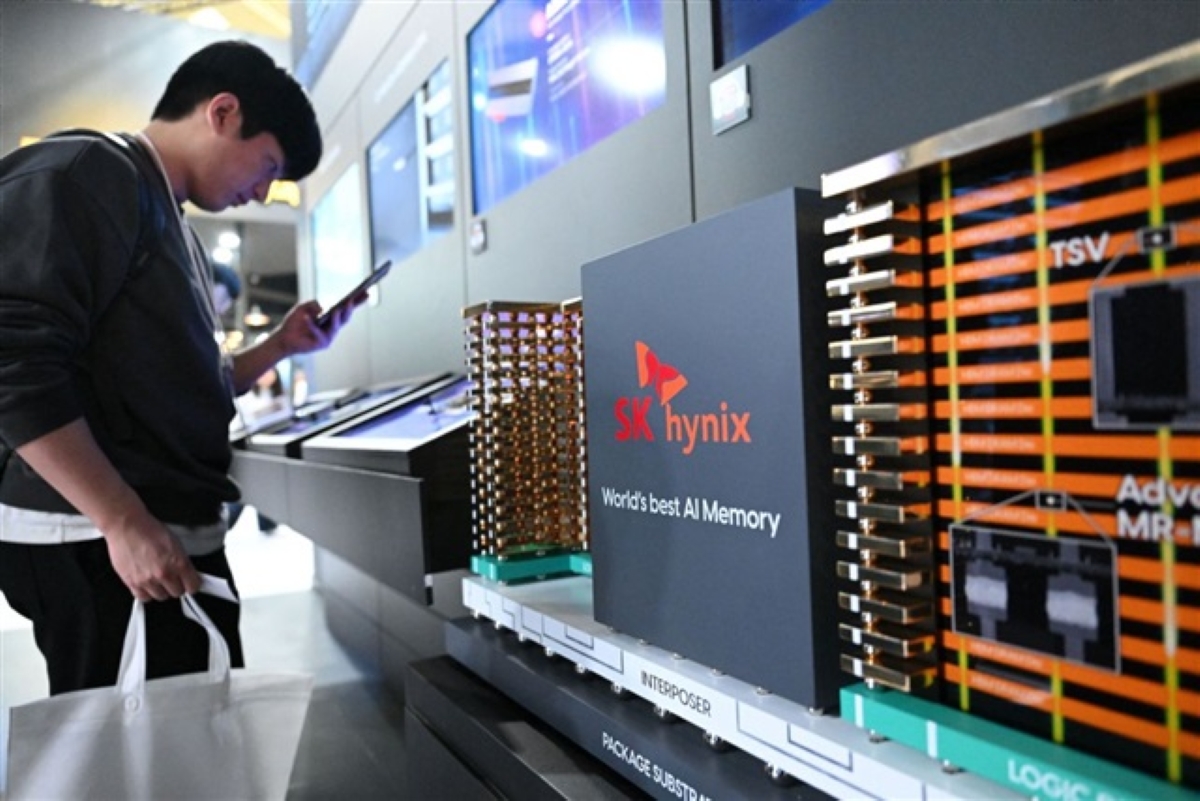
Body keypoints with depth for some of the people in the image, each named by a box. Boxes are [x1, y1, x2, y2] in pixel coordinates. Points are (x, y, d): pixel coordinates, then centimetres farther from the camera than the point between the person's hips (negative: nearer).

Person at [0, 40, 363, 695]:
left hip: (185, 533, 9)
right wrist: (125, 522, -22)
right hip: (90, 538, -9)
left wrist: (282, 345, 11)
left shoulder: (176, 230, 20)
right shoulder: (85, 174, -9)